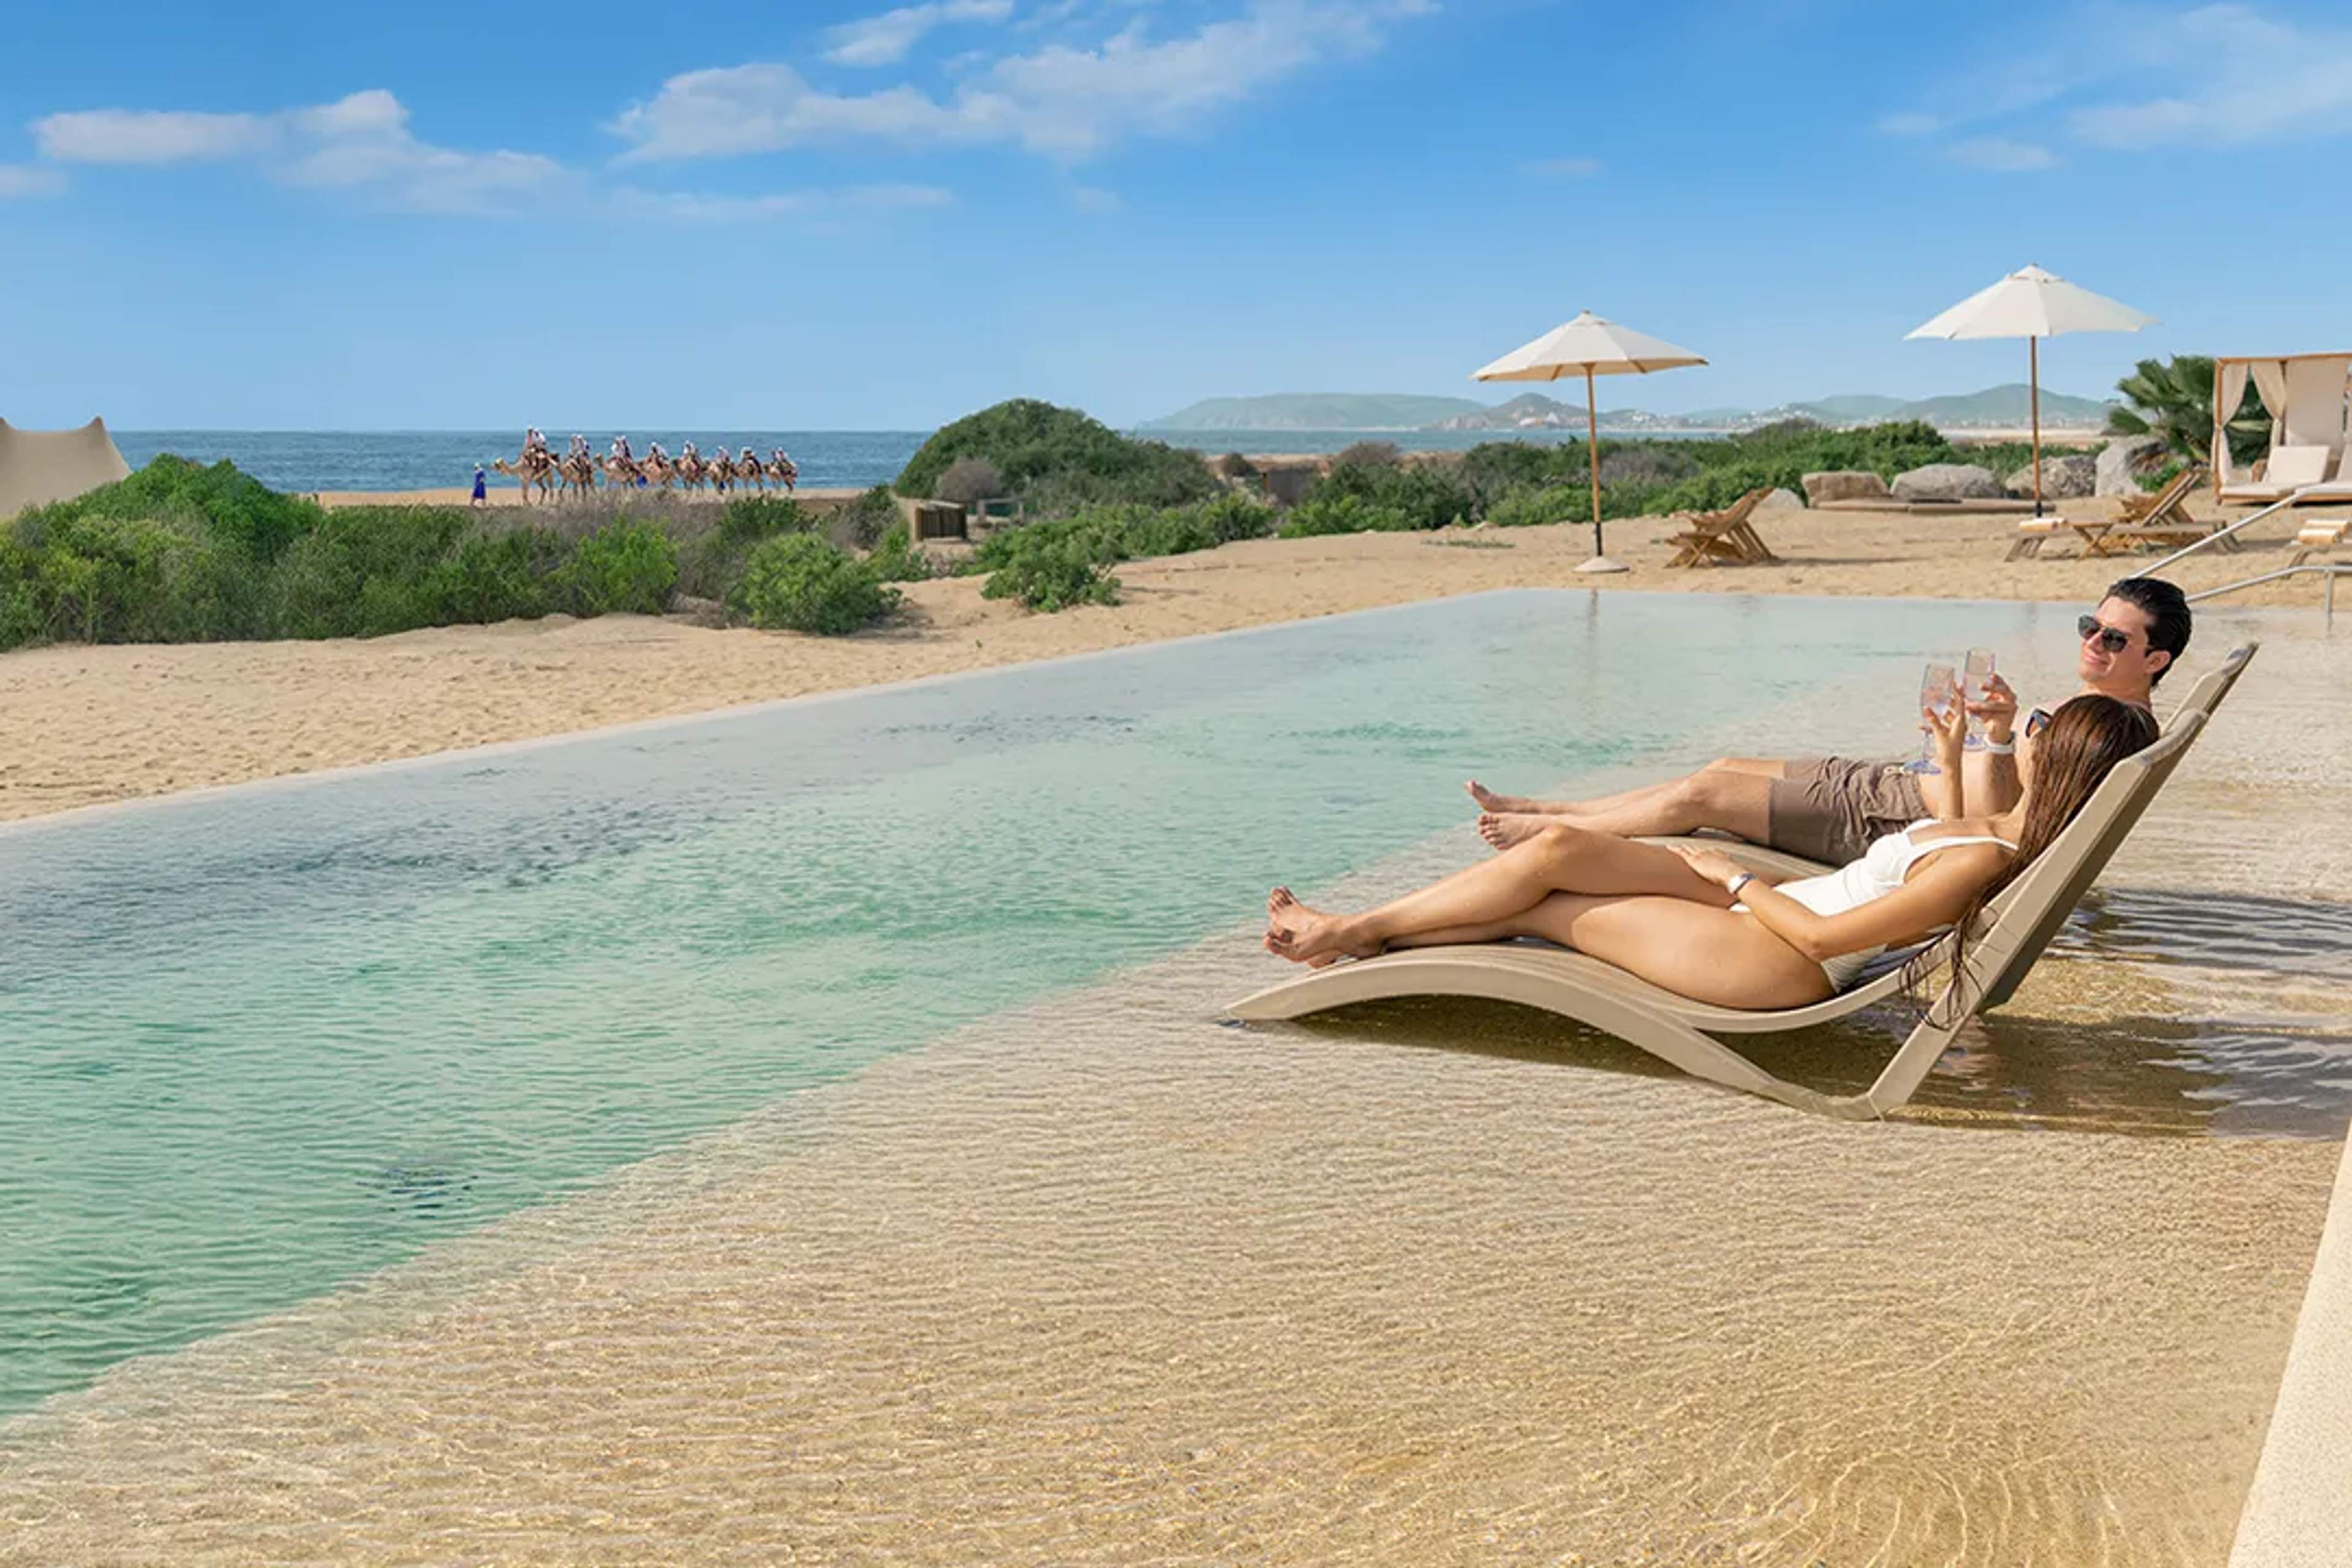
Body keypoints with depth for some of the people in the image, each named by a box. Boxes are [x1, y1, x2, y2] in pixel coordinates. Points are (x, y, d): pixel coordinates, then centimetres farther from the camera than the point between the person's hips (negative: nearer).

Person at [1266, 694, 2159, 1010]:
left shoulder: (1983, 864, -23)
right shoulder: (2010, 835, 4)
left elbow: (1823, 934, -21)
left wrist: (1737, 878, -7)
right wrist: (1956, 768, 22)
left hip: (1776, 964, -9)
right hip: (1770, 911, 9)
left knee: (1543, 906, -6)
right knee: (1560, 849, 1)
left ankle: (1357, 932, 11)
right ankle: (1362, 933, 7)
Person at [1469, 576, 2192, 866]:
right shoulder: (2091, 709, 10)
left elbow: (2001, 816, -31)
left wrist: (2000, 737, -41)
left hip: (1890, 823, -10)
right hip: (1890, 779, 10)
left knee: (1702, 795, -8)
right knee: (1726, 767, 12)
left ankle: (1544, 830, 10)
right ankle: (1545, 811, 21)